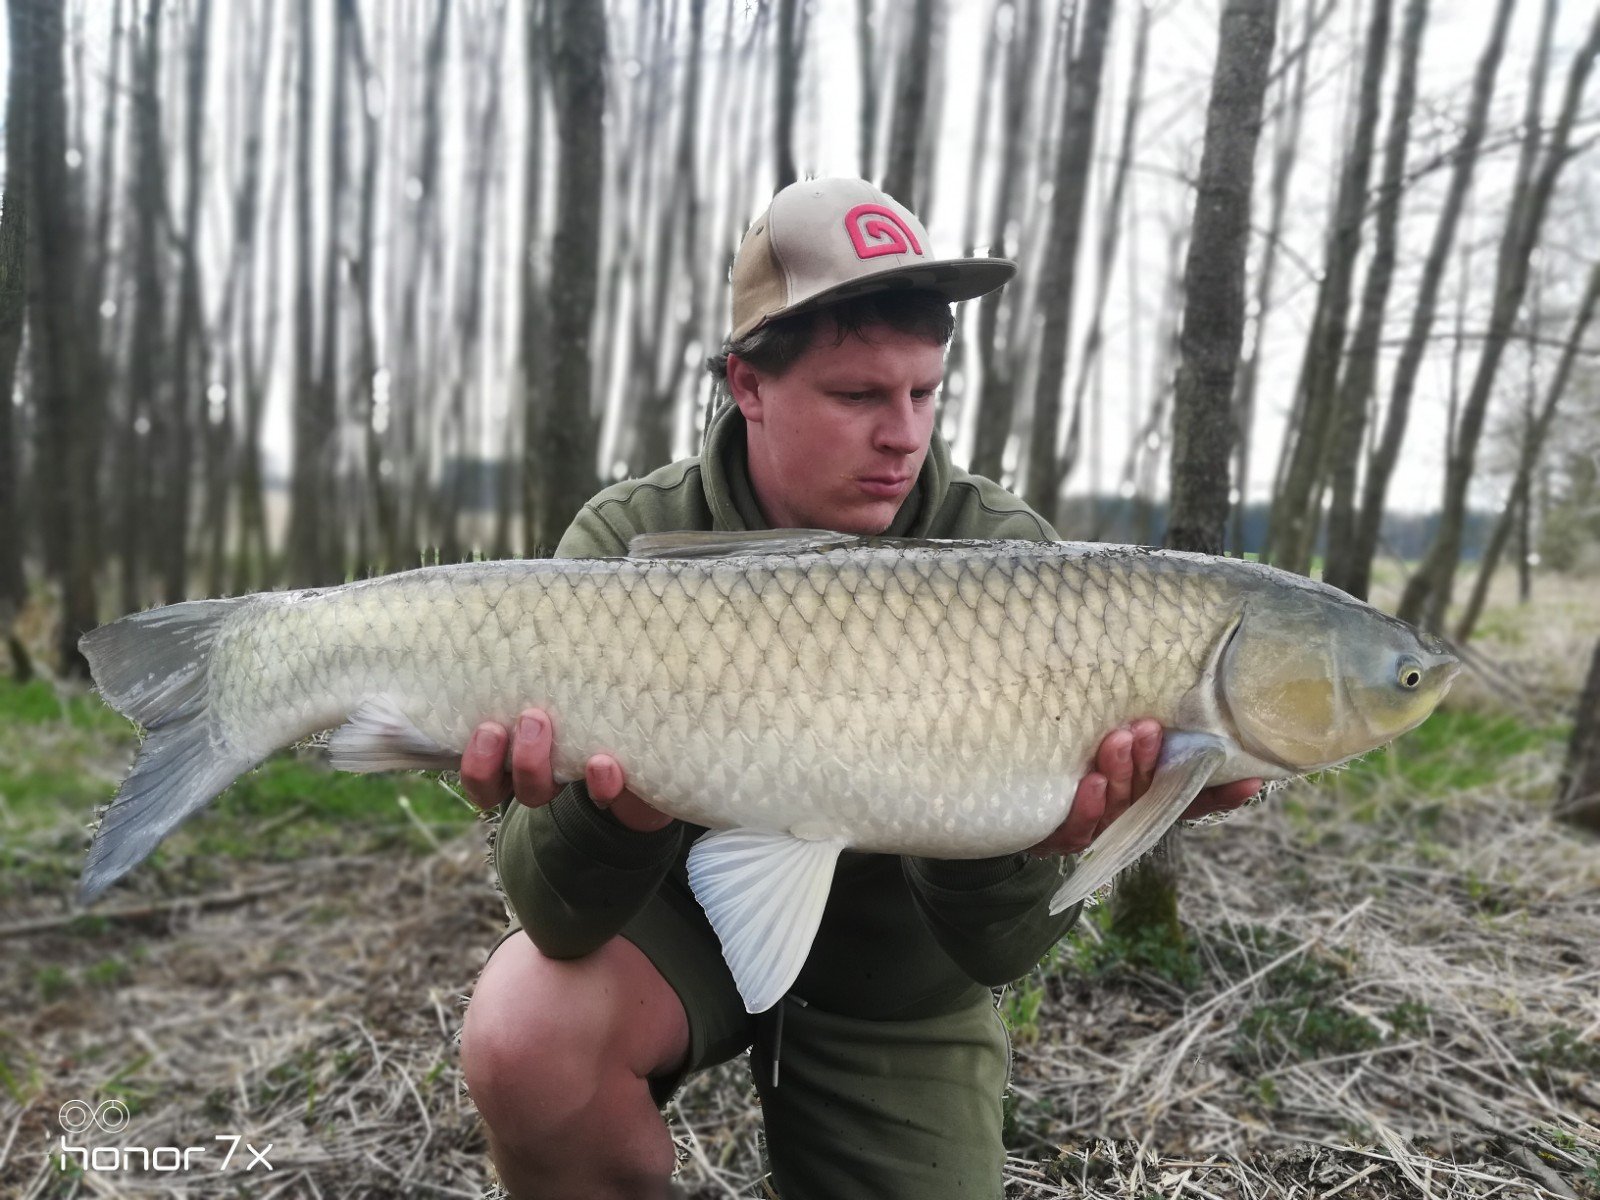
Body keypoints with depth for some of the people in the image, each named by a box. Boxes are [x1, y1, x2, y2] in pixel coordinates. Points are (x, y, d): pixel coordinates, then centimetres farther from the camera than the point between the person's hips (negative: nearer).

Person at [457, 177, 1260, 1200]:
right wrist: (613, 814, -48)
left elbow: (996, 951, -22)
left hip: (894, 990, 1)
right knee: (523, 1031, -28)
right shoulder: (628, 546, -20)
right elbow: (564, 920, -25)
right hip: (687, 919, 0)